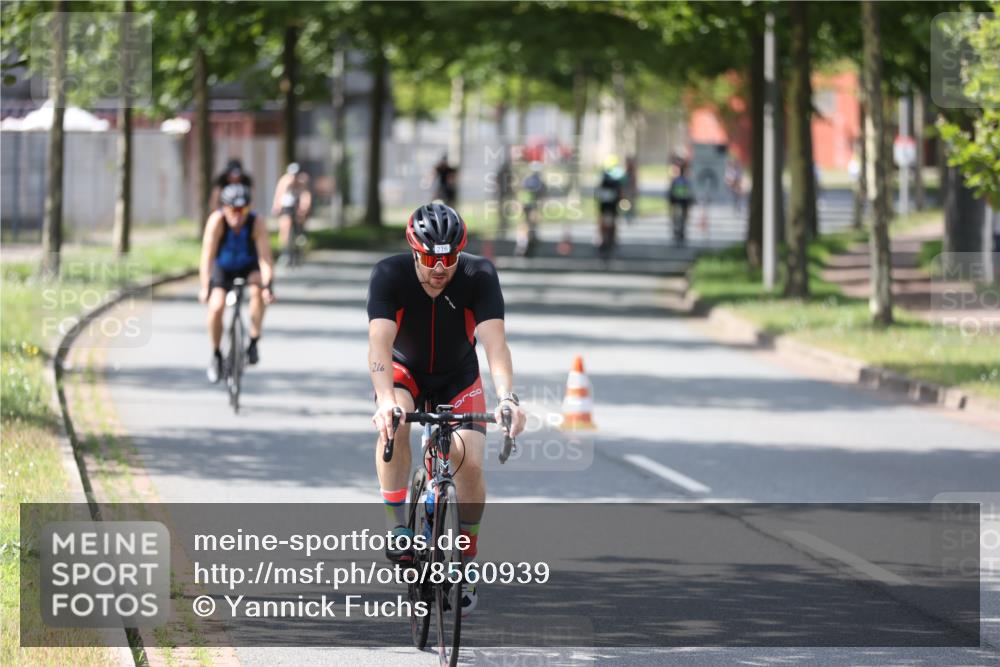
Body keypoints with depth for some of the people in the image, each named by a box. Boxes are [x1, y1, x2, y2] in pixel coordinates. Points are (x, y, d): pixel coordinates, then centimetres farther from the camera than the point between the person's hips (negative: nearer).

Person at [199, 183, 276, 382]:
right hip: (223, 268, 0)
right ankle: (216, 355, 5)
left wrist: (267, 285, -47)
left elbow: (265, 257, -34)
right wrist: (205, 287, -43)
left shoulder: (256, 222, -28)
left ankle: (253, 344, -20)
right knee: (216, 307, -19)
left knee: (257, 289, -32)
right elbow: (207, 256, -34)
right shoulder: (216, 221, -29)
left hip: (248, 267, 0)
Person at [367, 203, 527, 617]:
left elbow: (494, 342, -36)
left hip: (459, 377, 1)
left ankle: (466, 565, 4)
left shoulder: (479, 276, -27)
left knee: (470, 463, -17)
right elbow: (379, 343, -38)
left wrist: (507, 397, -52)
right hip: (405, 371, -1)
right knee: (393, 424, -35)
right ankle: (397, 528, -22)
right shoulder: (390, 275, -28)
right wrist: (385, 401, -55)